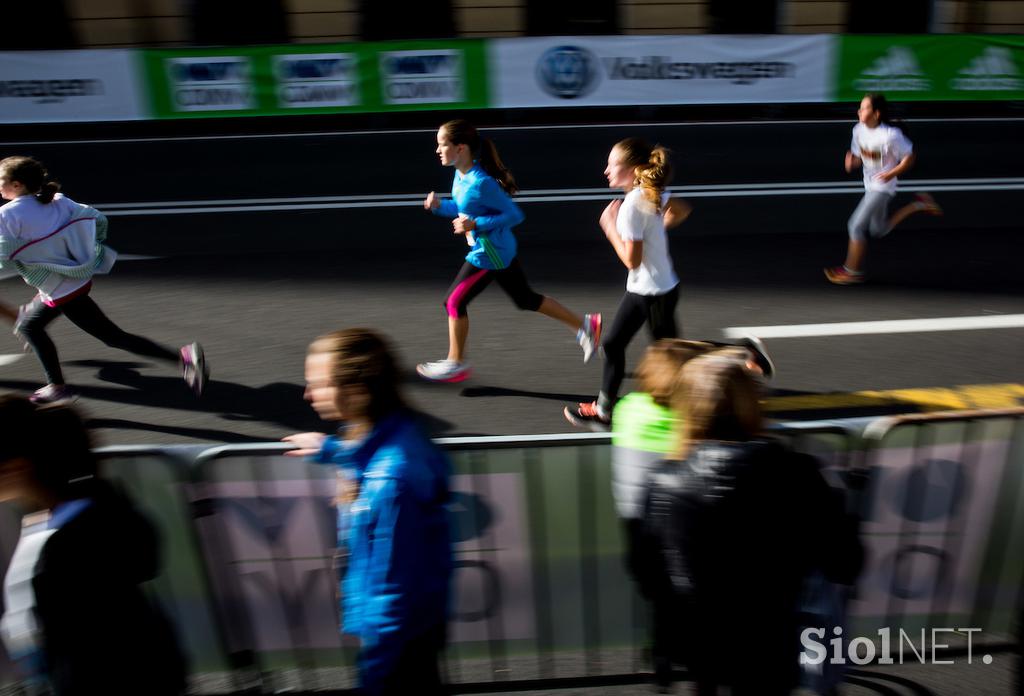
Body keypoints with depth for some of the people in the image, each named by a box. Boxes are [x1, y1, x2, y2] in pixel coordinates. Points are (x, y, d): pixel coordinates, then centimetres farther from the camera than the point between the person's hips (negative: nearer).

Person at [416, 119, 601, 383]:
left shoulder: (481, 183, -26)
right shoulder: (461, 174, 2)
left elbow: (514, 214, -21)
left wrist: (475, 225, -27)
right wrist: (440, 206, 0)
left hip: (488, 254, -10)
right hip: (500, 250, 10)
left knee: (454, 302, 2)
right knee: (526, 298, 19)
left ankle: (456, 363, 19)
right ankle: (585, 324, 27)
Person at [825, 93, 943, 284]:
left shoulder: (890, 135, -22)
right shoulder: (859, 130, -2)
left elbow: (909, 157, -10)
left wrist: (891, 173, -22)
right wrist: (851, 162, -13)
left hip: (883, 186, -8)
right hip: (870, 185, 8)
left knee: (856, 226, -10)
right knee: (879, 230, 20)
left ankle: (853, 272, 4)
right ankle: (918, 205, 33)